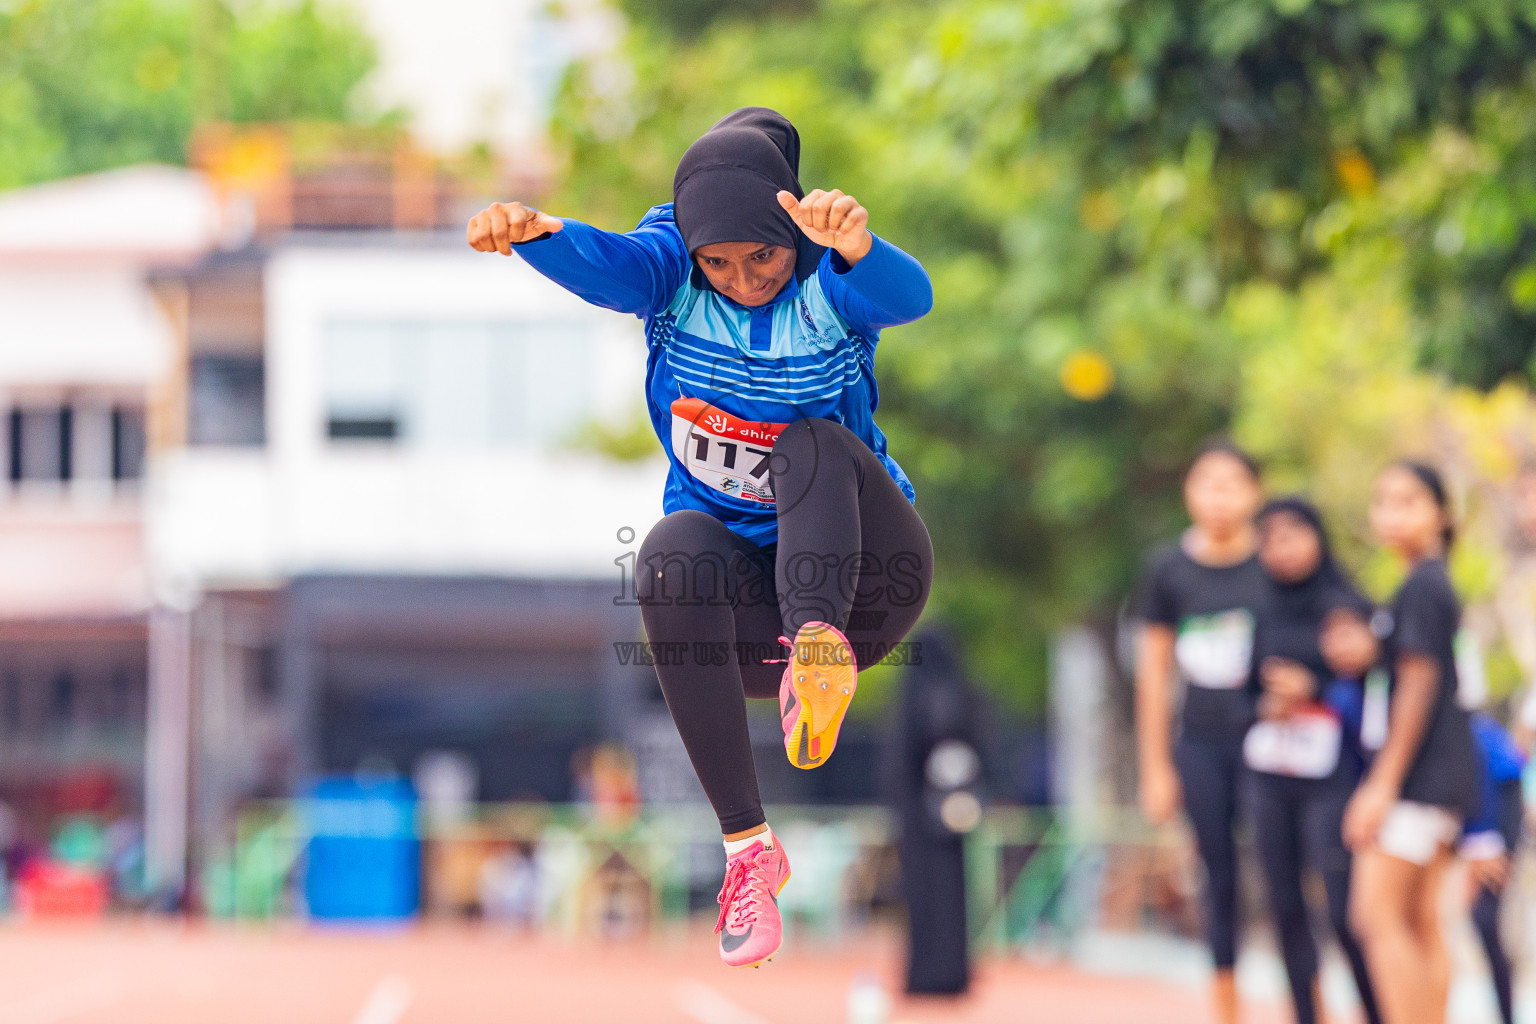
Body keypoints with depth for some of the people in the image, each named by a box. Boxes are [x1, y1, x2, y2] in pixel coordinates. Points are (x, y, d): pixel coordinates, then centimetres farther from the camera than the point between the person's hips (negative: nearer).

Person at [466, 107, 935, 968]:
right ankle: (747, 845, -31)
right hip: (741, 589, 2)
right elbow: (610, 266, -32)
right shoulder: (673, 265, -9)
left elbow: (906, 296, -39)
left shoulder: (833, 274, -15)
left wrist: (856, 247, -63)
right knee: (673, 553, -32)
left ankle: (821, 650, -49)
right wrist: (536, 232, -56)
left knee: (816, 444, -29)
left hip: (861, 570, -2)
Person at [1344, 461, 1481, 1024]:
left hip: (1418, 768, -10)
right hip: (1445, 778, 10)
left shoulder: (1420, 586, -12)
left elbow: (1419, 684, -16)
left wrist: (1383, 783, -18)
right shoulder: (1441, 584, 17)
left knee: (1377, 913, -12)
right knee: (1420, 921, 8)